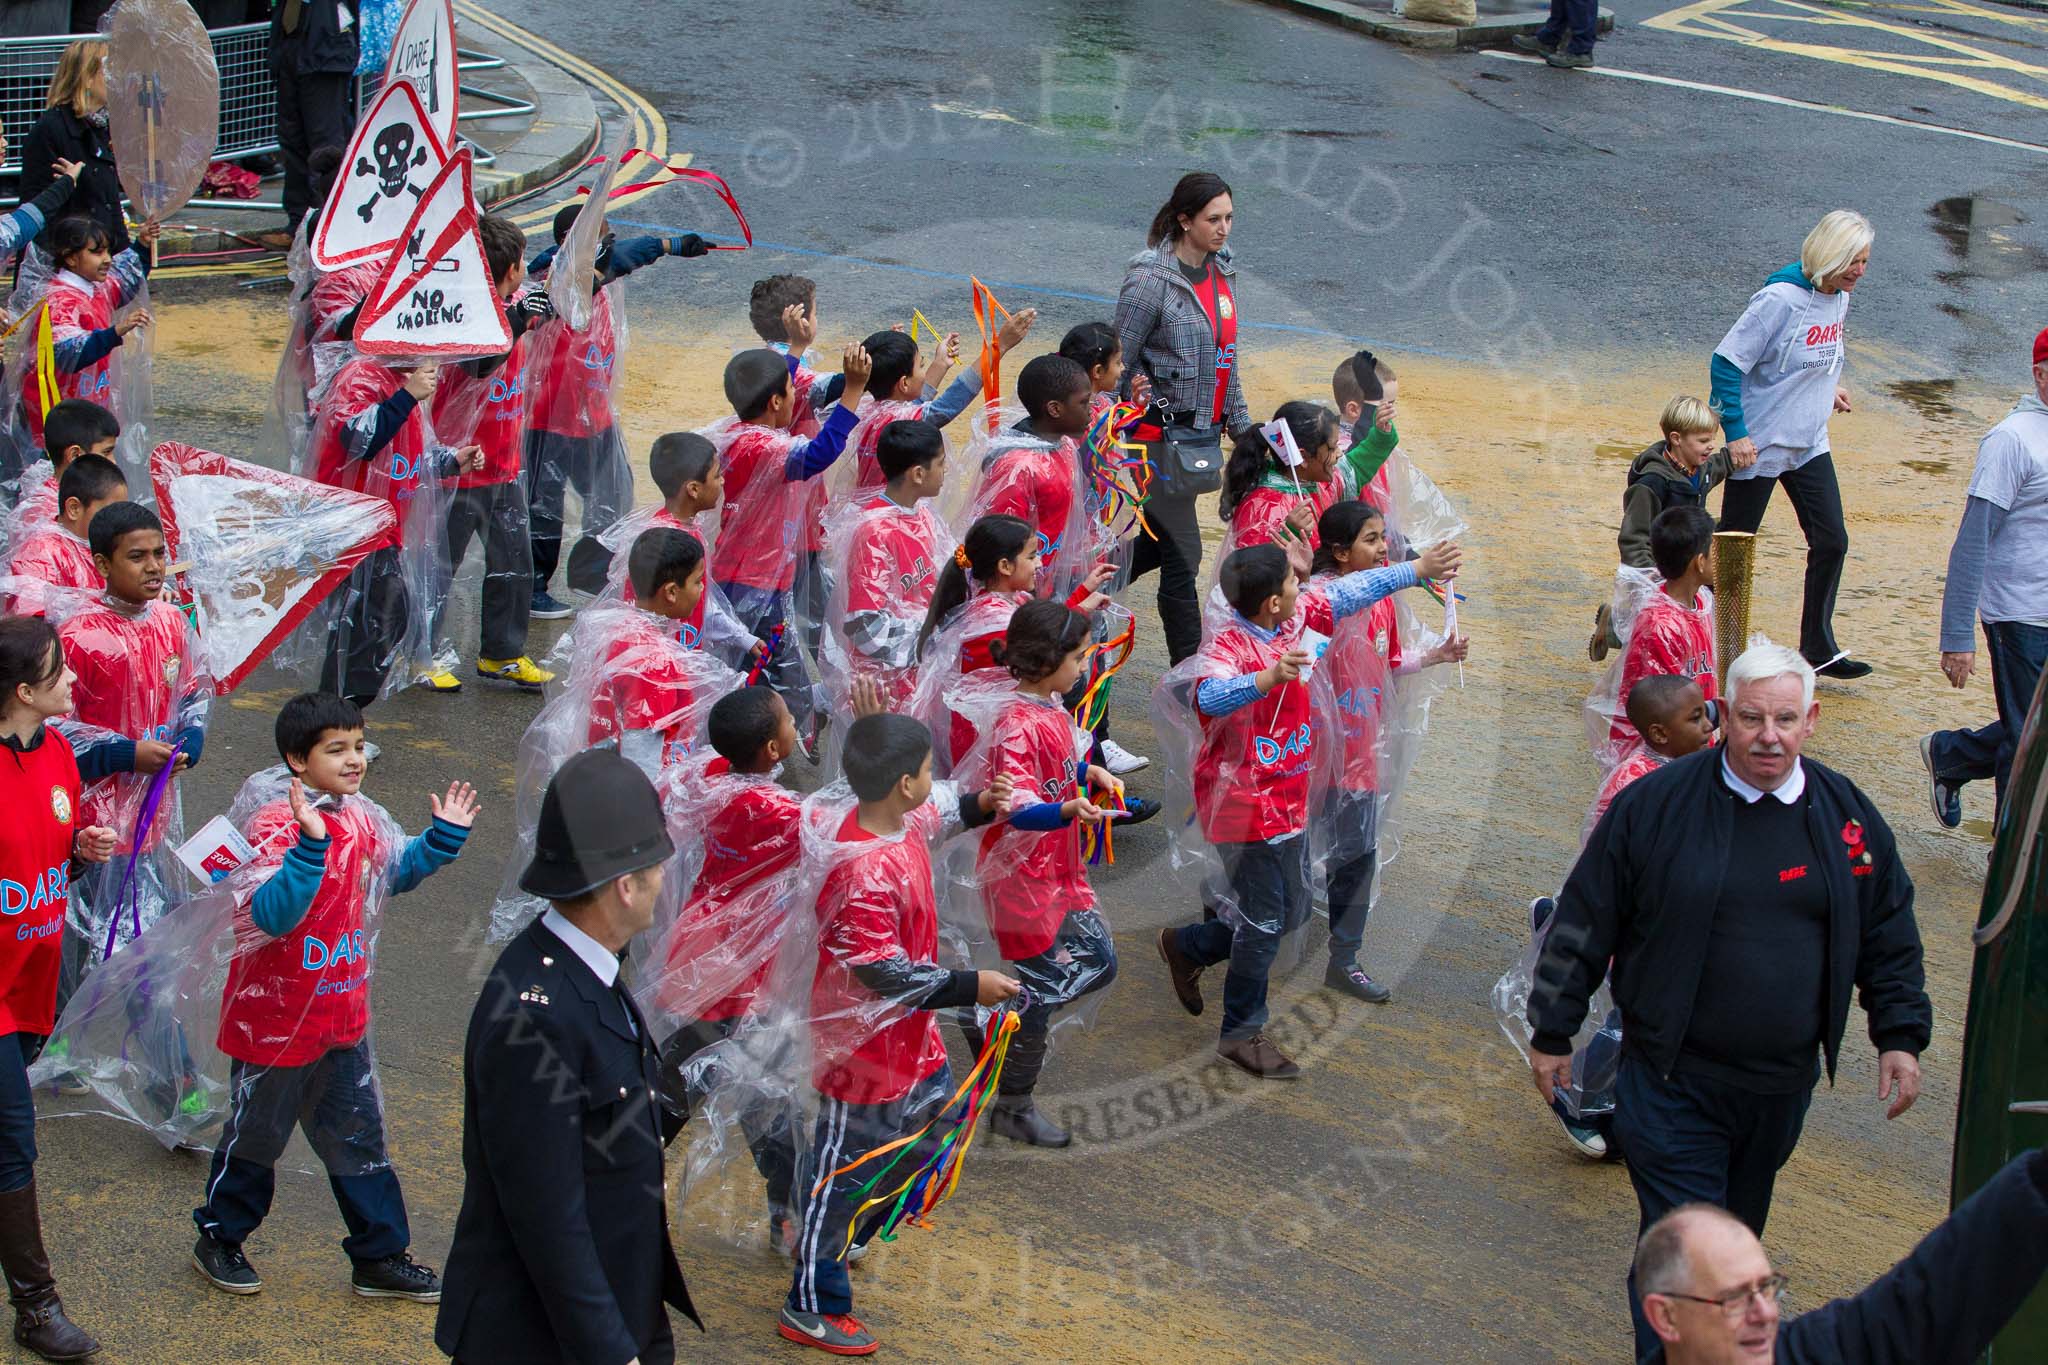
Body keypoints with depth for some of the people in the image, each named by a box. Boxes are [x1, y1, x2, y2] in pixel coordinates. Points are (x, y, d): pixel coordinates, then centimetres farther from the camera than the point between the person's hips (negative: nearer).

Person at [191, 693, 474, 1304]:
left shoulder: (360, 819, 1)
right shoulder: (273, 826, -24)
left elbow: (395, 870, 21)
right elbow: (272, 915, -37)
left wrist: (445, 836, 7)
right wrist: (310, 844, -47)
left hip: (343, 1018, 7)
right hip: (274, 1020, -7)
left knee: (359, 1138, 13)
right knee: (255, 1138, 13)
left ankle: (380, 1254, 23)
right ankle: (219, 1238, 34)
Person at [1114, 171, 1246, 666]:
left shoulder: (1219, 269, 8)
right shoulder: (1150, 280, -17)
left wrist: (1241, 421, 18)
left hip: (1202, 434, 8)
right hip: (1163, 437, -8)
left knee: (1159, 543, 19)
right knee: (1182, 556, -3)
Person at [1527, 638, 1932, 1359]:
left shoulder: (1848, 814, 2)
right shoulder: (1655, 803, -9)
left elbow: (1889, 934, 14)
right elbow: (1585, 922, -2)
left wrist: (1901, 1036, 9)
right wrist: (1552, 1034, 1)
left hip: (1782, 1086, 4)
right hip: (1673, 1083, -4)